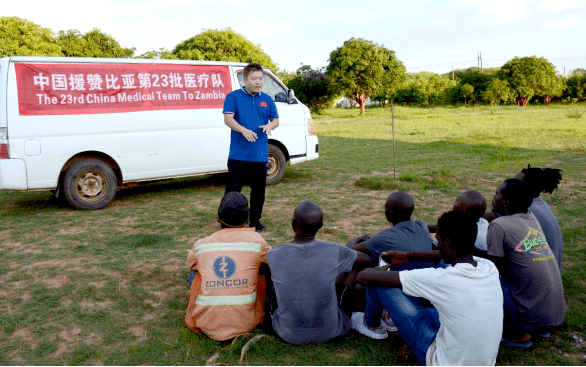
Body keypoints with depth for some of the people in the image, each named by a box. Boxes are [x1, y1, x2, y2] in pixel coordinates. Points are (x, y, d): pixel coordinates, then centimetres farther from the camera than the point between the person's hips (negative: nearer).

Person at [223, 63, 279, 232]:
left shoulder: (267, 100, 13)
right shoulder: (233, 97, 0)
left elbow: (276, 120, 14)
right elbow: (228, 119, -10)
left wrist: (270, 125, -11)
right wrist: (244, 130, -27)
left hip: (260, 154, 4)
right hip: (238, 154, -4)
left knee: (259, 189, 11)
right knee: (233, 189, 0)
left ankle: (255, 221, 25)